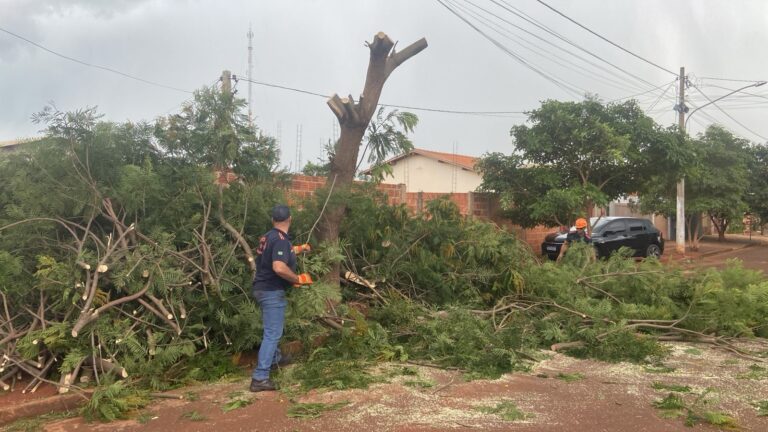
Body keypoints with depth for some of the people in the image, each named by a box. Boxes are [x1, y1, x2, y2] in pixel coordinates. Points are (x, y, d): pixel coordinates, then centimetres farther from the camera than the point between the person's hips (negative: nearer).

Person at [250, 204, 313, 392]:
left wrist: (298, 249, 45)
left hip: (263, 289, 10)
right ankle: (260, 378, -10)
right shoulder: (281, 239, -20)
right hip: (272, 291, -10)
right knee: (273, 333, -8)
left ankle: (274, 358, 48)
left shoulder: (268, 236, 10)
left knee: (272, 329, 28)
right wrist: (298, 279, -19)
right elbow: (279, 268, -34)